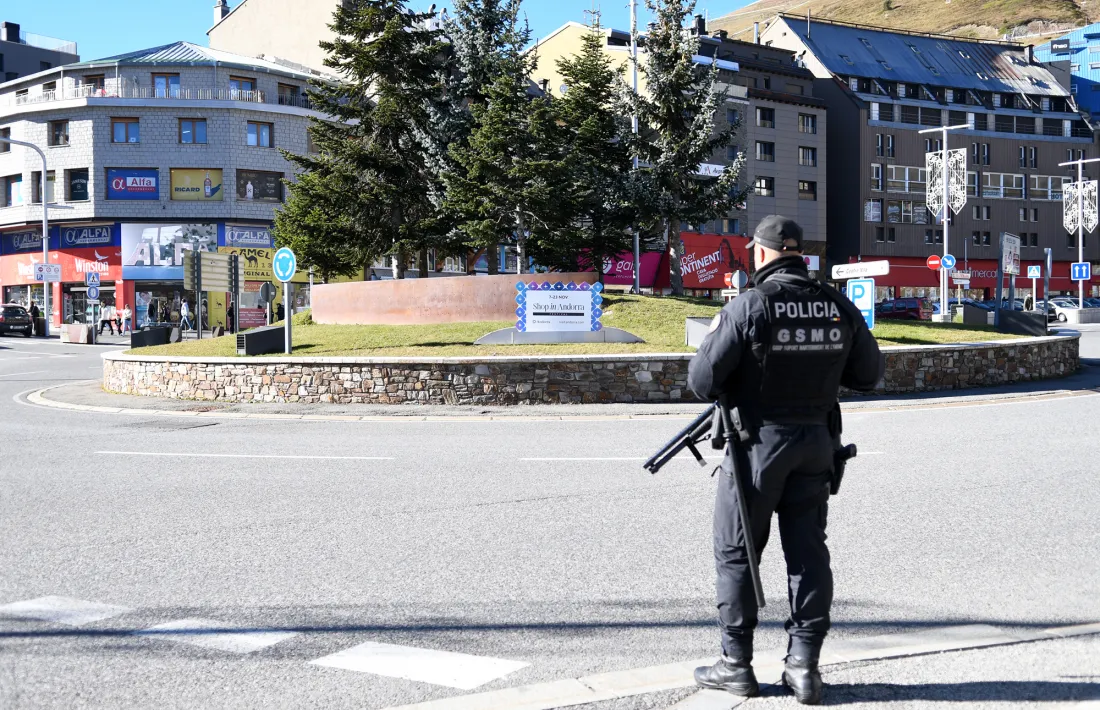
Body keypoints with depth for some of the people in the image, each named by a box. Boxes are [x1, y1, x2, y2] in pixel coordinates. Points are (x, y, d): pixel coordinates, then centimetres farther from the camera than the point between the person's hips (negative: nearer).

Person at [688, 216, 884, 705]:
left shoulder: (748, 307, -15)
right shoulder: (839, 307, 0)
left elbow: (702, 381, -15)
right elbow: (869, 374, 9)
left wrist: (715, 339, 5)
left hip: (758, 443, -4)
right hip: (816, 443, 4)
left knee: (736, 552, 8)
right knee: (808, 551, 10)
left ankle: (736, 664, 14)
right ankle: (804, 665, 10)